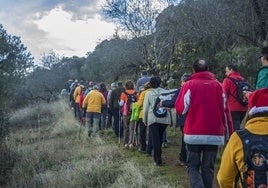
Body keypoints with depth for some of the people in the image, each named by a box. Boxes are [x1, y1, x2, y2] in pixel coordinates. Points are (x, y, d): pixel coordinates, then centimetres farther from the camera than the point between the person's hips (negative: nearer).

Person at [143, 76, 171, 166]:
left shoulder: (148, 93, 2)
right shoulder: (165, 92, 5)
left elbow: (145, 108, 2)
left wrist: (144, 120, 12)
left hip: (153, 119, -2)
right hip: (164, 118, 2)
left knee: (155, 138, 1)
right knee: (160, 137, 18)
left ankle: (158, 159, -3)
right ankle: (157, 156, 30)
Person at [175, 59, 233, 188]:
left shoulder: (189, 85, -3)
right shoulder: (217, 85, 4)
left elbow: (181, 109, -4)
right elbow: (225, 111, 5)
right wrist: (229, 132, 12)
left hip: (194, 134, -2)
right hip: (214, 134, 2)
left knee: (193, 166, 9)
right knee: (208, 168, 12)